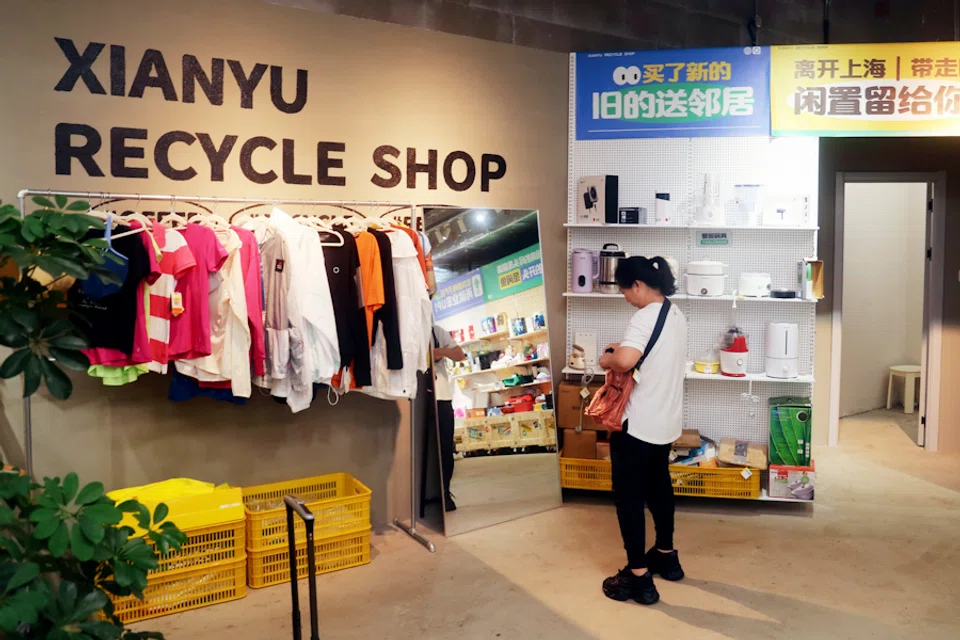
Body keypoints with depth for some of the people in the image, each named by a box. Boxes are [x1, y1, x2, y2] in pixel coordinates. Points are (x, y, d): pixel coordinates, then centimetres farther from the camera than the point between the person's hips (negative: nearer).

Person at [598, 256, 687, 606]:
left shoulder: (645, 316, -21)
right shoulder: (676, 315, 8)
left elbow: (625, 361, -35)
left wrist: (606, 359, -15)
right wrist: (624, 348, 10)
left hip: (638, 423, -9)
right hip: (666, 420, 9)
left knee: (628, 495, 2)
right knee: (658, 486, 23)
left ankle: (638, 577, 8)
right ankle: (666, 555, 38)